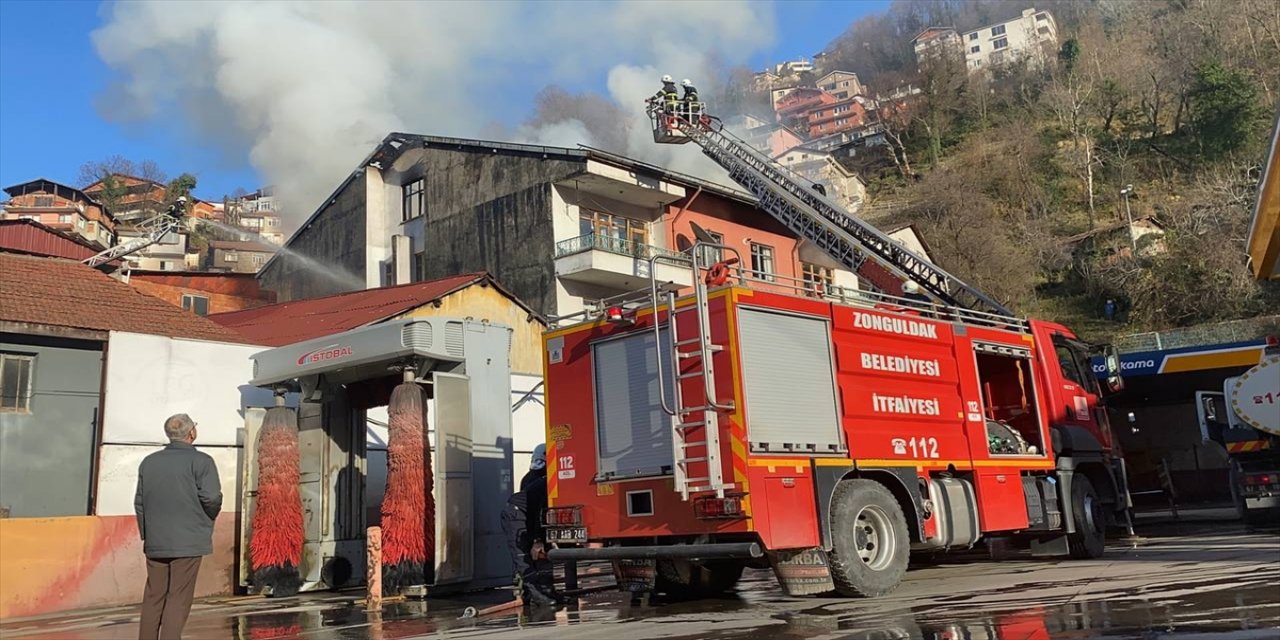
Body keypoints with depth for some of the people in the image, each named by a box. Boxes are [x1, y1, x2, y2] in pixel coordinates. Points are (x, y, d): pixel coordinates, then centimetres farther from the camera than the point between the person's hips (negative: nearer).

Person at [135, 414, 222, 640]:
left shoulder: (149, 462, 11)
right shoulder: (201, 461, -8)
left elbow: (139, 502, 12)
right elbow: (212, 498, -16)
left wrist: (146, 533, 18)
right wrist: (208, 518, 5)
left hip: (155, 542, 5)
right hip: (188, 541, -5)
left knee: (153, 597, 13)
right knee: (178, 598, -1)